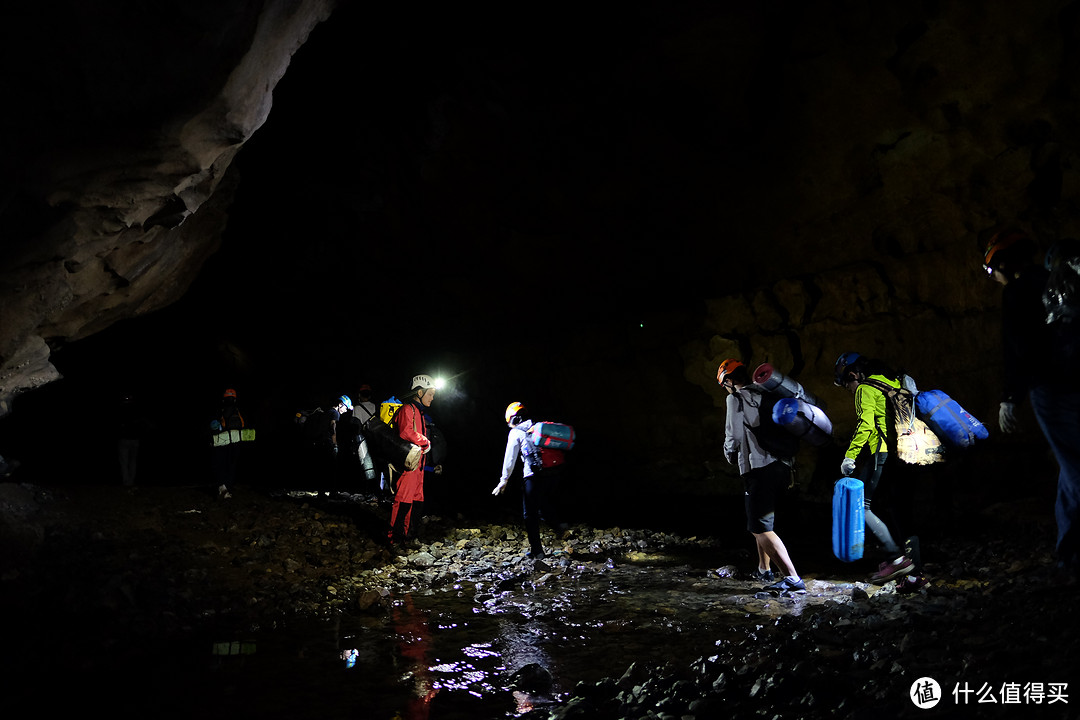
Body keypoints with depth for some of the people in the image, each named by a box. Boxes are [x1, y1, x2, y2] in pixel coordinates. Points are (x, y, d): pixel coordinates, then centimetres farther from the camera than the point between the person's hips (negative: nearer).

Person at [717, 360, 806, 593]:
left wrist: (730, 455, 11)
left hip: (759, 469, -8)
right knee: (760, 519, 26)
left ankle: (793, 578, -20)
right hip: (782, 466, 8)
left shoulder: (736, 398, -2)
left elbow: (734, 434, -8)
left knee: (761, 528, -9)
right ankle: (763, 569, 36)